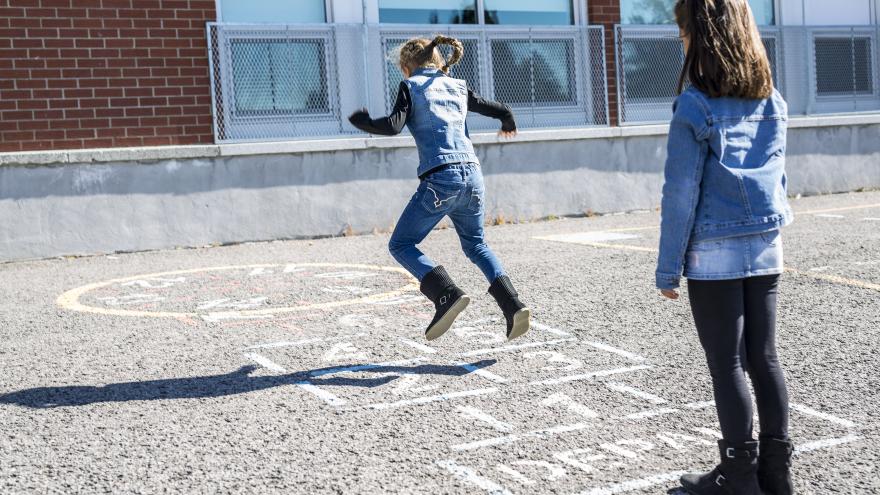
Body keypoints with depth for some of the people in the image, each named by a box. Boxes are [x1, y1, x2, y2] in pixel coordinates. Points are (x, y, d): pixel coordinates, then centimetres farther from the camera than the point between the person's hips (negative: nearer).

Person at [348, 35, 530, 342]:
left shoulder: (411, 87, 5)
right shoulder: (458, 87, 19)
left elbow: (393, 126, -9)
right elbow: (500, 111, 23)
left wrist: (360, 121, 9)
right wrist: (508, 125, 45)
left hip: (440, 179, -6)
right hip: (472, 175, 6)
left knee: (400, 245, 7)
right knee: (476, 246, 23)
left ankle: (447, 295, -13)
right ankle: (512, 304, 5)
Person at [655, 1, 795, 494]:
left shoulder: (695, 106, -12)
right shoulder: (772, 101, 7)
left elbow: (681, 194, -13)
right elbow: (778, 178, 13)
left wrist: (669, 267, -7)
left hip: (714, 254, -6)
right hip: (766, 247, 6)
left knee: (727, 365, 3)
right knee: (765, 358, 12)